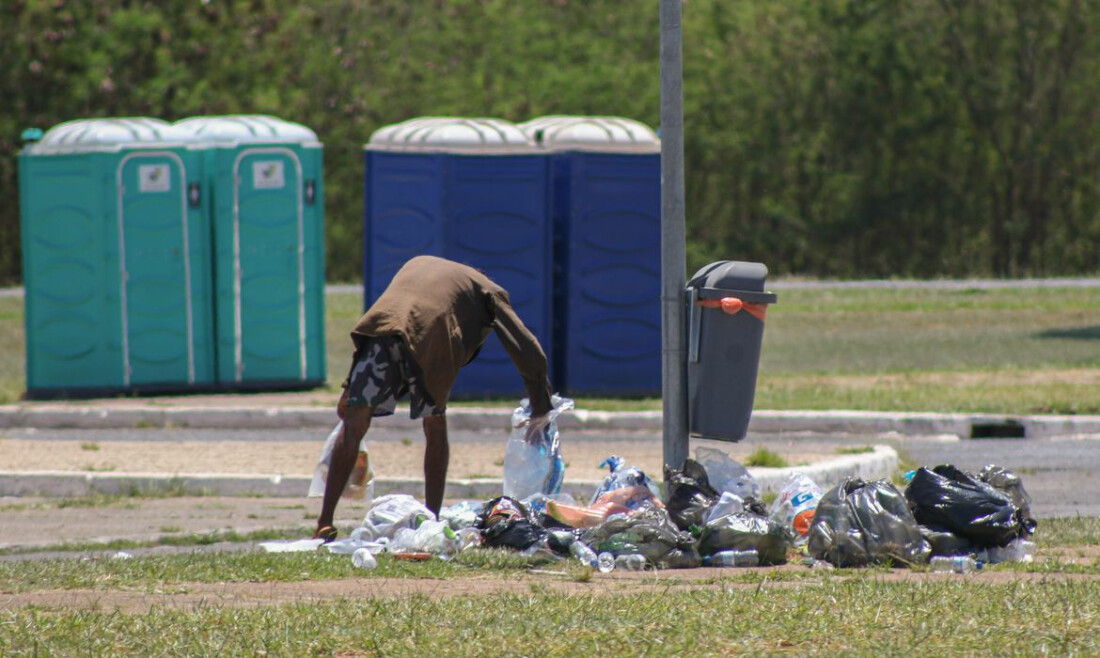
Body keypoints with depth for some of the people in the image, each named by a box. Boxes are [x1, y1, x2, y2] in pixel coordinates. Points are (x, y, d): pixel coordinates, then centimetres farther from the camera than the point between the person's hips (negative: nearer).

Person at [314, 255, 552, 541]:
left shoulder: (418, 263, 41)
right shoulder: (488, 292, 29)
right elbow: (528, 352, 21)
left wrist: (350, 386, 32)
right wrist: (541, 410, 26)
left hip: (381, 328, 2)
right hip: (429, 335, -2)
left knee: (353, 427, 5)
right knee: (435, 429, 19)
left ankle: (325, 524, -1)